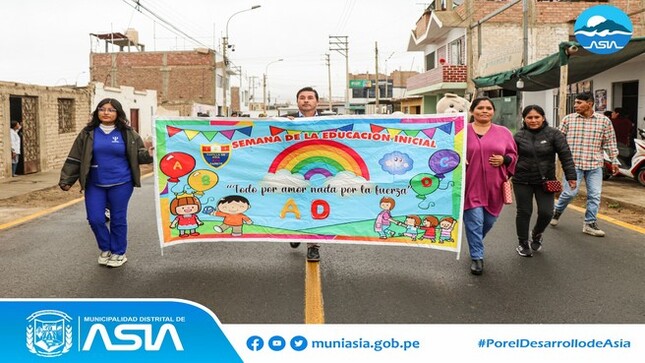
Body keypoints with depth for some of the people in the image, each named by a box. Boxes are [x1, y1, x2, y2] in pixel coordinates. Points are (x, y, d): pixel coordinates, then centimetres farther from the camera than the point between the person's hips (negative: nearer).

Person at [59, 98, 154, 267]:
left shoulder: (128, 133, -1)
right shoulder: (88, 133, 1)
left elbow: (138, 155, 3)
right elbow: (75, 158, 3)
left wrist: (147, 154, -21)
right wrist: (66, 180, 2)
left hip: (120, 184, -2)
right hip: (94, 185, 2)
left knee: (118, 219, 7)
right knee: (95, 219, 2)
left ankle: (118, 252, 24)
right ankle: (105, 249, 27)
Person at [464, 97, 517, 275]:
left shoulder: (503, 132, 8)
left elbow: (513, 155, 12)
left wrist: (504, 160, -8)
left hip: (493, 187, 3)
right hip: (470, 185, -3)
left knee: (488, 221, 13)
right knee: (474, 222, -6)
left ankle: (475, 243, 42)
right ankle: (477, 257, 8)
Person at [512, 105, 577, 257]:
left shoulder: (553, 134, -4)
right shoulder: (519, 136, 1)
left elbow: (565, 155, -4)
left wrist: (571, 176, -8)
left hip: (545, 180, 0)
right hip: (522, 181, 0)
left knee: (546, 212, -3)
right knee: (524, 212, 4)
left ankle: (537, 234, 29)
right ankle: (523, 244, 21)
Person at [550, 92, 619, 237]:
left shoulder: (604, 121, 4)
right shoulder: (568, 119, 2)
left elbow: (609, 142, 9)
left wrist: (614, 160, 9)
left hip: (595, 165, 2)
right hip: (573, 162, -2)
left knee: (595, 195, 3)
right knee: (570, 192, -4)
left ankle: (590, 224, 15)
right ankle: (557, 211, 23)